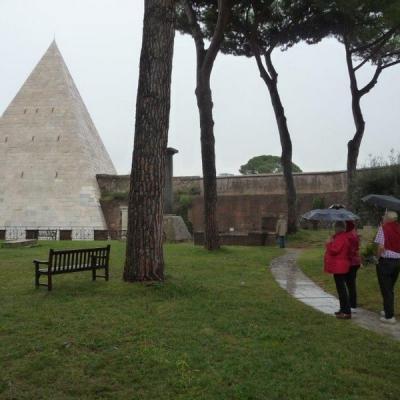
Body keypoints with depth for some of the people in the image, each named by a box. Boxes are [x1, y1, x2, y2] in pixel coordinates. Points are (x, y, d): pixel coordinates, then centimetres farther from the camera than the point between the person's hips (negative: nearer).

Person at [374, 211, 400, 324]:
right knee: (390, 288, 20)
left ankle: (389, 316, 2)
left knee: (386, 289, 1)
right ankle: (388, 310, 31)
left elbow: (381, 247, -18)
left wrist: (378, 257, -3)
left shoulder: (383, 228, -11)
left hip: (386, 261, -6)